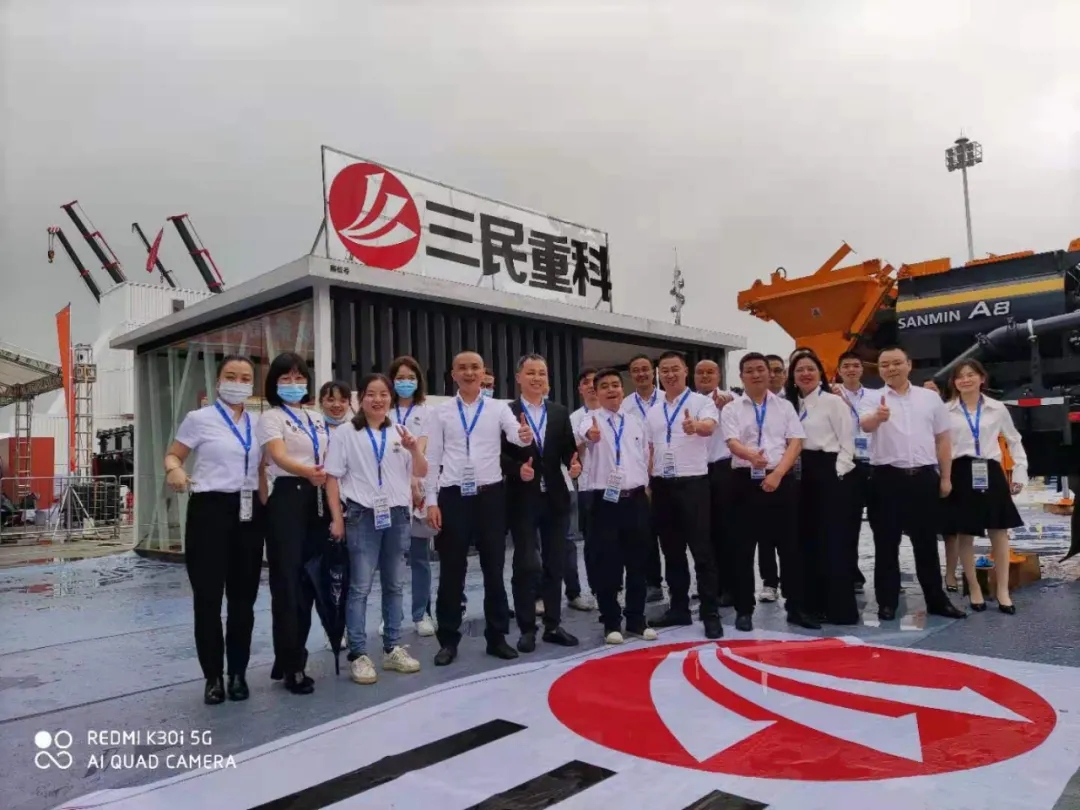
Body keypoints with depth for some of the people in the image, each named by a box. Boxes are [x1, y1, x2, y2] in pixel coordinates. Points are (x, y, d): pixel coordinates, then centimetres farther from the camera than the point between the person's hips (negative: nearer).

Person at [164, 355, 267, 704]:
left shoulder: (259, 423, 10)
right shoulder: (199, 419, -1)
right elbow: (172, 455, 0)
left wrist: (266, 511, 9)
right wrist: (175, 470, -23)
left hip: (248, 512, 4)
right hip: (210, 509, -3)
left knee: (243, 597, 8)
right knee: (208, 597, 1)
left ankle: (238, 673, 21)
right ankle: (213, 676, 15)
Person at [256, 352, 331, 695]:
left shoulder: (317, 419, 16)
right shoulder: (270, 418, -3)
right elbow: (280, 457, -22)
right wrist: (307, 472, -42)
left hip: (317, 500, 6)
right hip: (287, 500, -6)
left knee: (308, 580, 10)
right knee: (288, 581, -4)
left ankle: (290, 657, 22)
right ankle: (292, 667, 3)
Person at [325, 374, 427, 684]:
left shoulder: (400, 431, 9)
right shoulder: (346, 433, -1)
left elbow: (421, 473, 8)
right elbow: (332, 477, -1)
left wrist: (414, 449, -11)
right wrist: (337, 518, -7)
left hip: (397, 514, 4)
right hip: (363, 515, -3)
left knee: (394, 585, 10)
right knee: (360, 587, -2)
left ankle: (392, 648, 21)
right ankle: (358, 654, 6)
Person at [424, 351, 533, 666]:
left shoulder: (498, 408, 3)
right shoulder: (441, 412, 4)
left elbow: (515, 434, -15)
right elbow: (433, 459, 3)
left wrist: (526, 436, -39)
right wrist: (432, 501, -3)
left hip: (490, 494, 0)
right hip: (453, 496, 0)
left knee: (494, 569, 9)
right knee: (452, 571, 8)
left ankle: (497, 637, 23)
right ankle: (448, 640, 21)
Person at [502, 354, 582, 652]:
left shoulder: (560, 413, 10)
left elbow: (569, 449, 7)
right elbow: (499, 455, -6)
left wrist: (575, 464, -14)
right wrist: (517, 469, -23)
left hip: (555, 498, 4)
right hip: (523, 500, -4)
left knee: (555, 565, 10)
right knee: (525, 565, 1)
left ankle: (553, 624, 22)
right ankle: (527, 628, 13)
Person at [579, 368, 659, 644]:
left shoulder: (635, 423, 11)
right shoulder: (592, 419, -5)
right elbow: (584, 431, -30)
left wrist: (644, 488, 11)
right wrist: (590, 434, -54)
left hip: (636, 499, 4)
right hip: (605, 501, -4)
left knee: (637, 564, 10)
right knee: (608, 566, 2)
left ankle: (636, 621, 23)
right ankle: (611, 623, 15)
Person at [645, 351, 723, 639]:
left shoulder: (701, 401, -4)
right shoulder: (653, 411, 12)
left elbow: (710, 426, -26)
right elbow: (650, 450, 14)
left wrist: (696, 426, -49)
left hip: (692, 482, -5)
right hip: (662, 485, 5)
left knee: (702, 550, -2)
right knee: (671, 550, 12)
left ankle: (710, 614, 6)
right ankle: (679, 607, 23)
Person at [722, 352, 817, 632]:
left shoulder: (785, 406, 9)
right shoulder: (732, 409, 4)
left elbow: (796, 442, 1)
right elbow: (732, 443, -10)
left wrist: (777, 473, -12)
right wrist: (752, 455, -33)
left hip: (781, 480, 1)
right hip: (746, 481, -1)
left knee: (788, 546, 6)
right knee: (744, 549, 4)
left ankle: (796, 608, 19)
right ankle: (744, 610, 15)